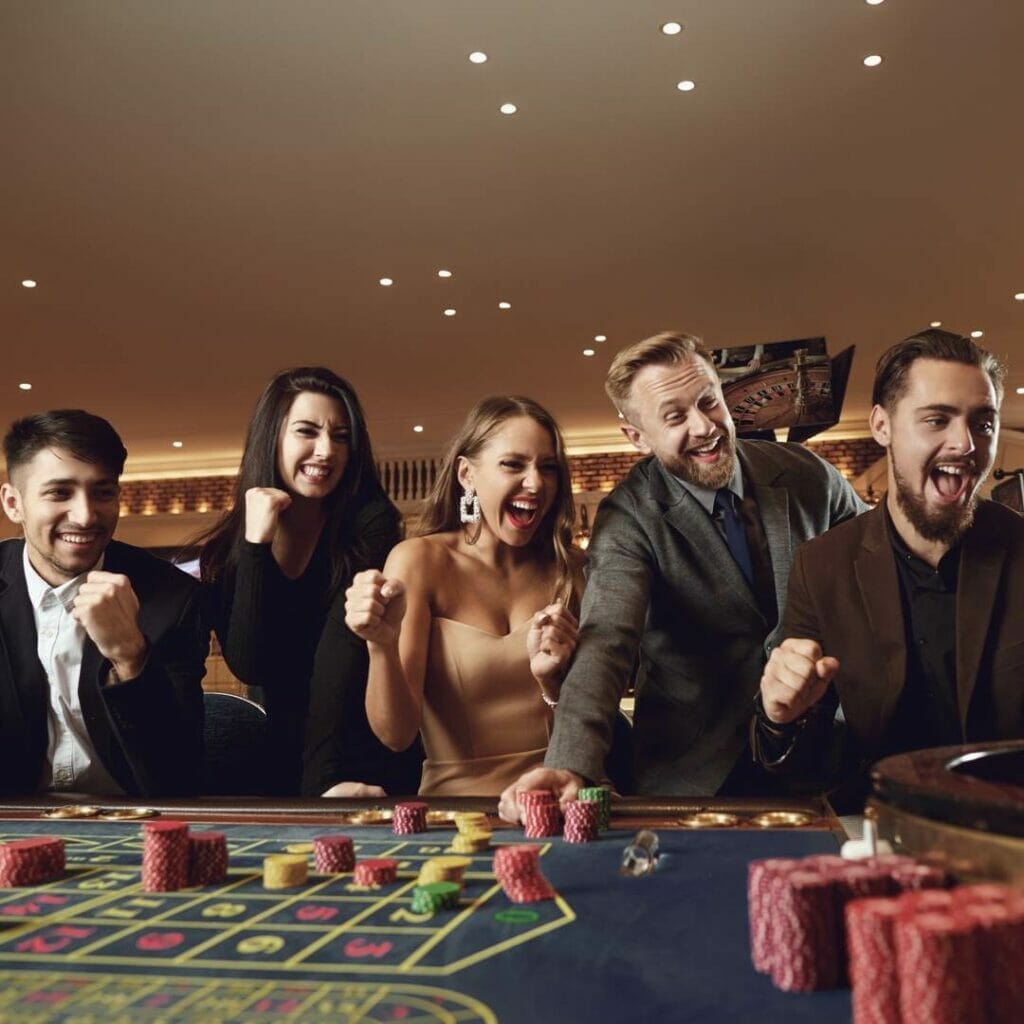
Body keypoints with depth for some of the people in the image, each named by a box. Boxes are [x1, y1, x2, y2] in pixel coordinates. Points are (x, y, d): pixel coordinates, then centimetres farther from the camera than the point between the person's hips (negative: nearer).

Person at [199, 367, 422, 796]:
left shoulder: (370, 523, -7)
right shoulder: (226, 547, 2)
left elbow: (341, 652, -17)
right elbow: (247, 665, -9)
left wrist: (323, 777, -26)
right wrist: (256, 545, -16)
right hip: (280, 767, 3)